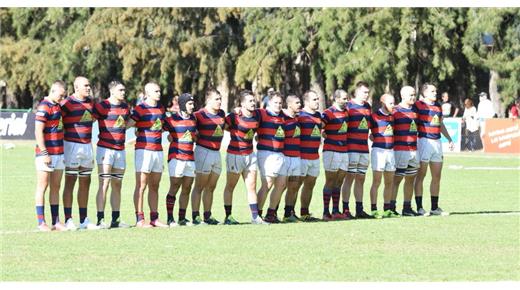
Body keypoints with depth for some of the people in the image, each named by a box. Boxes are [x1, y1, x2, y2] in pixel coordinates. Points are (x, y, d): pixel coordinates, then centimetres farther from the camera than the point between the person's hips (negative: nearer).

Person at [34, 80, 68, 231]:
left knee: (55, 188, 9)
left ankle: (56, 222, 11)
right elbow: (38, 131, -18)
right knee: (42, 187, -4)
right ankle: (41, 223, -2)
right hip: (46, 153, -8)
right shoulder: (44, 107, -12)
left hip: (59, 153, 8)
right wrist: (44, 153, -20)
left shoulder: (57, 105, 14)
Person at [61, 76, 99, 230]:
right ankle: (68, 220, -3)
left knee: (85, 183, 10)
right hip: (72, 145, -7)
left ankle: (84, 220, 16)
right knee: (70, 182, -4)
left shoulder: (90, 103, 11)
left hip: (87, 146, 7)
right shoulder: (68, 103, -11)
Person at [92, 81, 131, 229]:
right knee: (104, 184, -11)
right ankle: (100, 219, -12)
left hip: (120, 150, 7)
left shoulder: (125, 106, 13)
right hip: (105, 149, -7)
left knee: (117, 185, 9)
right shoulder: (101, 106, -8)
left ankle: (116, 219, 14)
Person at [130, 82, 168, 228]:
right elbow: (128, 124, -13)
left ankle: (154, 218, 14)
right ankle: (140, 219, -7)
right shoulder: (140, 109, -7)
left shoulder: (161, 108, 15)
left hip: (158, 150, 7)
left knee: (154, 186, 10)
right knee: (141, 185, -7)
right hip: (144, 149, -7)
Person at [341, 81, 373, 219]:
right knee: (350, 177, -7)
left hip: (364, 147, 7)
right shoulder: (349, 106, -7)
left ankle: (359, 209, 12)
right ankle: (345, 210, -5)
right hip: (351, 147, -7)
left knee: (360, 179, 9)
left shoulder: (368, 107, 15)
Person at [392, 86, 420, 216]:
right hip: (400, 150, -7)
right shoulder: (396, 111, -5)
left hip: (413, 150, 7)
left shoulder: (415, 110, 15)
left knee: (411, 179, 10)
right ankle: (391, 208, -3)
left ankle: (407, 208, 17)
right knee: (397, 179, -6)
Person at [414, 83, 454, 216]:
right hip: (424, 140, -7)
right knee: (421, 175, -4)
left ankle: (435, 207, 17)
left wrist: (449, 139, 30)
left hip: (437, 142, 7)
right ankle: (419, 207, -2)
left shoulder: (437, 105, 17)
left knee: (437, 176, 10)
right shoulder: (418, 105, -5)